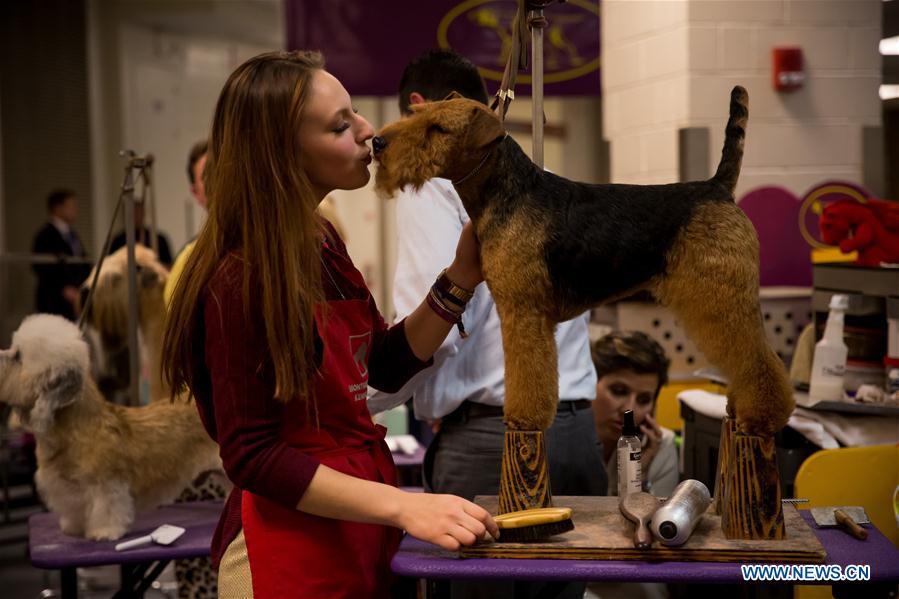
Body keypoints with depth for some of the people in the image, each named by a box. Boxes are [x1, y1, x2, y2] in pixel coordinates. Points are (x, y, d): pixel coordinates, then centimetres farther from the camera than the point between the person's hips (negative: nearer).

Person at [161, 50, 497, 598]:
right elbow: (253, 456, -22)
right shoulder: (241, 282, -21)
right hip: (293, 550, -8)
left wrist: (458, 282, -3)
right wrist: (404, 507, -29)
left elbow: (385, 366, 11)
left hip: (356, 534, 8)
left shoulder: (320, 245, 3)